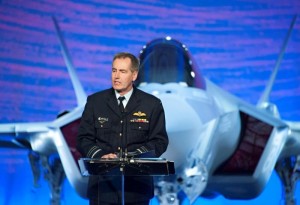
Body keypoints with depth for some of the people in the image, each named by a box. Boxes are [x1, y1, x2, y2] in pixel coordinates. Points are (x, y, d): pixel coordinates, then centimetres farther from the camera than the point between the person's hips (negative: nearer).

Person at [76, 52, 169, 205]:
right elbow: (83, 139, 5)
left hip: (137, 183, 0)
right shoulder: (95, 101, 7)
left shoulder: (152, 104, 5)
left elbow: (160, 141, 2)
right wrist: (101, 155, -15)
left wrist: (134, 156, -15)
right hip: (103, 183, 1)